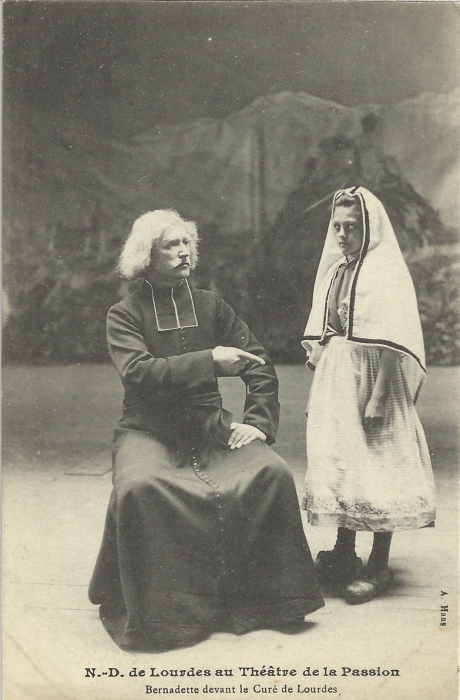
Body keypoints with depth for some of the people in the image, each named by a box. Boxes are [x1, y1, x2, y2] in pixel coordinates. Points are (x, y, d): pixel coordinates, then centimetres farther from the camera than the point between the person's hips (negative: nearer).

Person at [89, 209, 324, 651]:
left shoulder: (210, 306, 12)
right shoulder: (124, 315, 2)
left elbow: (260, 363, 12)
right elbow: (138, 372, -16)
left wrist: (258, 422, -1)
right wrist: (210, 361, -21)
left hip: (209, 426, 3)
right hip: (148, 431, -3)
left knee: (273, 473, -22)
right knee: (138, 487, -34)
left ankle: (272, 597, -5)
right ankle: (144, 607, -11)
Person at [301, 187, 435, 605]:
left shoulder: (387, 273, -9)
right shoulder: (334, 271, 12)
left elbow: (392, 346, -15)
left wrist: (376, 399, -20)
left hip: (372, 382, -7)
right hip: (336, 383, 7)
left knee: (376, 469, -2)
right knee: (338, 465, 10)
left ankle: (379, 566, 9)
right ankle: (344, 556, 23)